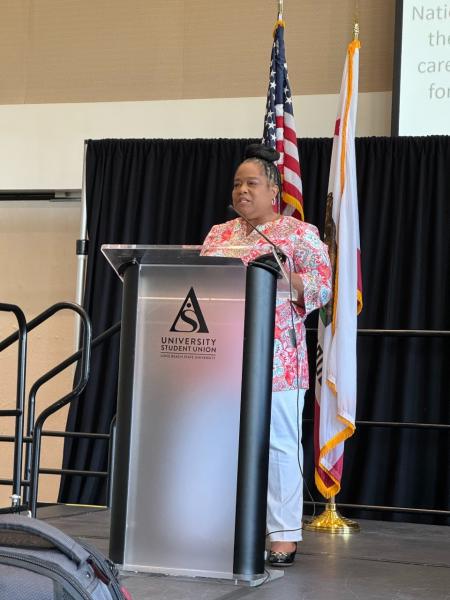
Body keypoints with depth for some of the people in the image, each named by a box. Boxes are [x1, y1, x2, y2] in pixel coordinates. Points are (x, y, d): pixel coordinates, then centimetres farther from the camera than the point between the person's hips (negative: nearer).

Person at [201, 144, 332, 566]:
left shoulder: (299, 234, 3)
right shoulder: (218, 234, 19)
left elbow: (323, 285, -4)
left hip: (276, 360, -4)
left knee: (278, 443, -4)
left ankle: (284, 535, 1)